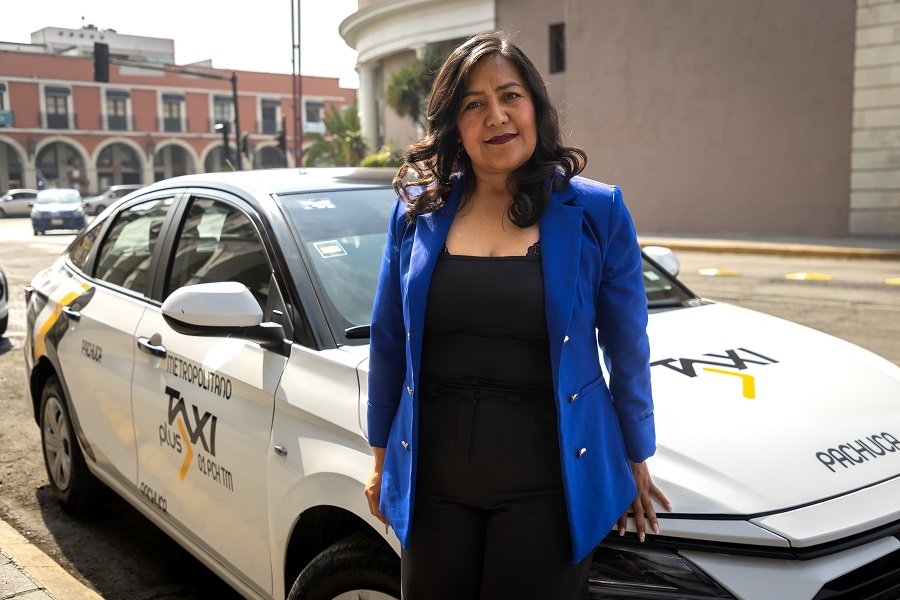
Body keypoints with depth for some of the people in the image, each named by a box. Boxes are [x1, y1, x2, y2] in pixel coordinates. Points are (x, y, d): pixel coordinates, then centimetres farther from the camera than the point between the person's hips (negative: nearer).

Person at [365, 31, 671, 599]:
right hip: (434, 478, 3)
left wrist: (636, 460, 7)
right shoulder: (417, 212, 1)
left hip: (548, 480, -2)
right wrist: (382, 456, 12)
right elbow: (388, 343, 8)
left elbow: (629, 353, 1)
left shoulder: (596, 211, -5)